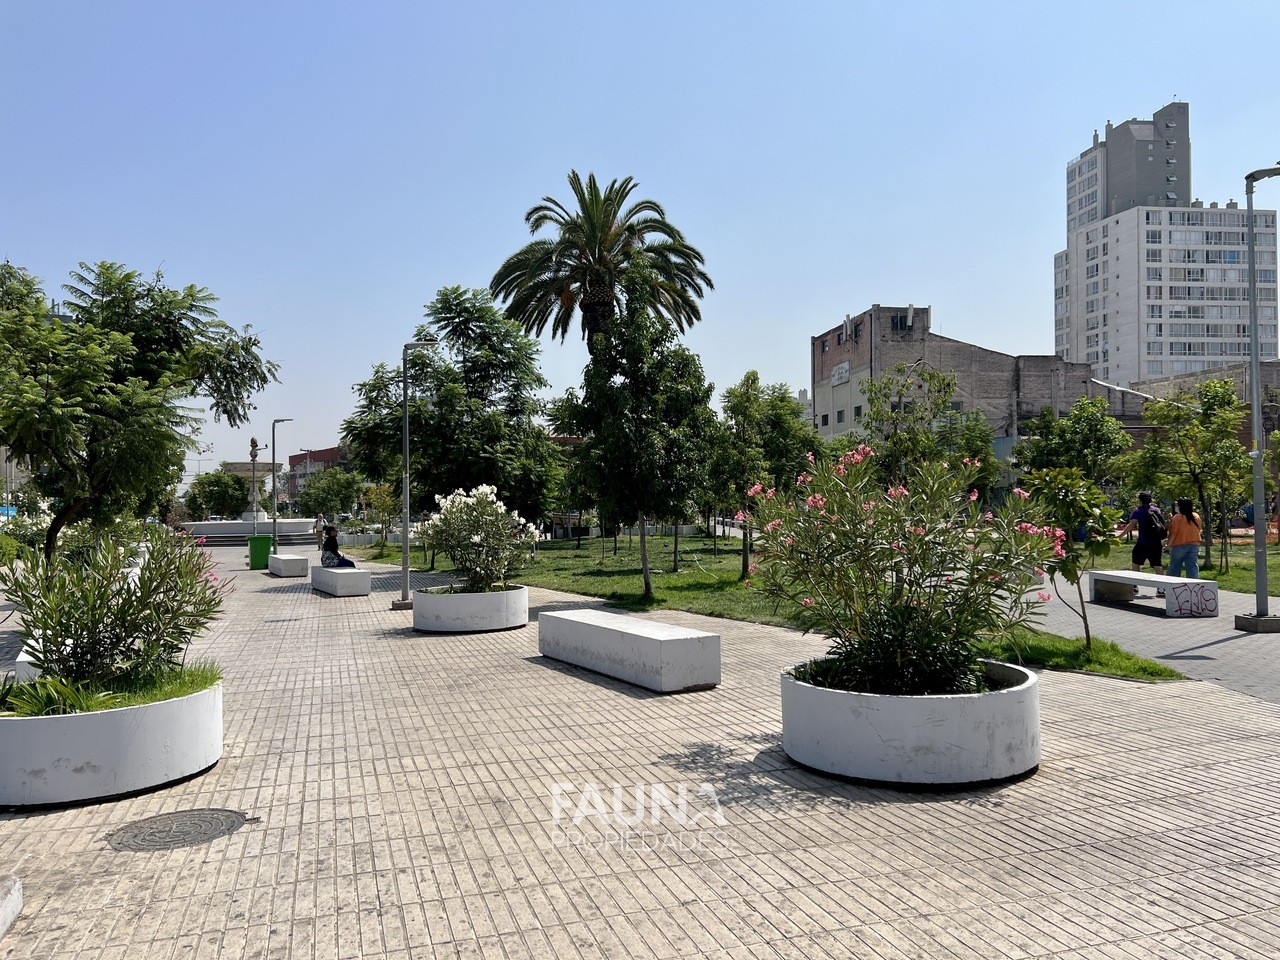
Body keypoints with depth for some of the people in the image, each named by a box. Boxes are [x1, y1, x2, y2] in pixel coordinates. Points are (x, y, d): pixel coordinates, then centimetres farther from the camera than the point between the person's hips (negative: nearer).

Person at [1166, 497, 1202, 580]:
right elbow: (1199, 531, 13)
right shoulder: (1197, 516, 5)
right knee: (1193, 567, 3)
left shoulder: (1177, 518, -13)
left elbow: (1173, 534, -14)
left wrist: (1169, 545, -8)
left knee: (1174, 568, 8)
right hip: (1194, 545, 4)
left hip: (1179, 545, -4)